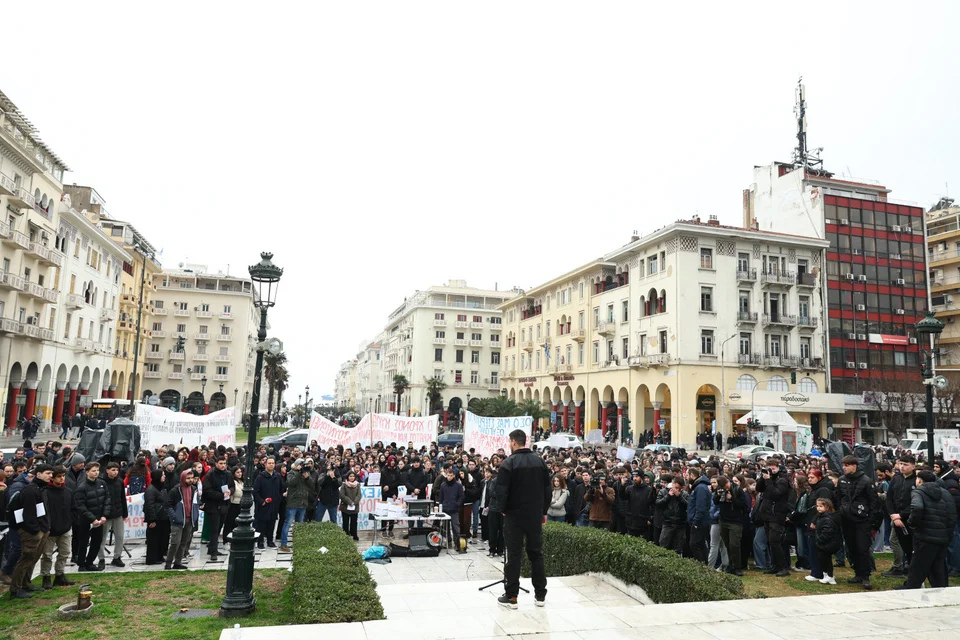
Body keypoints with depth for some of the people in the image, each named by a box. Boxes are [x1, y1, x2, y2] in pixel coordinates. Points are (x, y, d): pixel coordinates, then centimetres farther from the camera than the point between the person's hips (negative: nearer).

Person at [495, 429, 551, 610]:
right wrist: (543, 511, 13)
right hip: (535, 515, 4)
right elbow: (548, 489, 5)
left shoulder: (509, 463, -13)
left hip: (514, 515, -4)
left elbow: (501, 491, -16)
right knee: (536, 553, 13)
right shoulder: (539, 461, 2)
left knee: (513, 555, 4)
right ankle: (540, 595, 18)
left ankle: (511, 596, 9)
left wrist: (504, 509, 1)